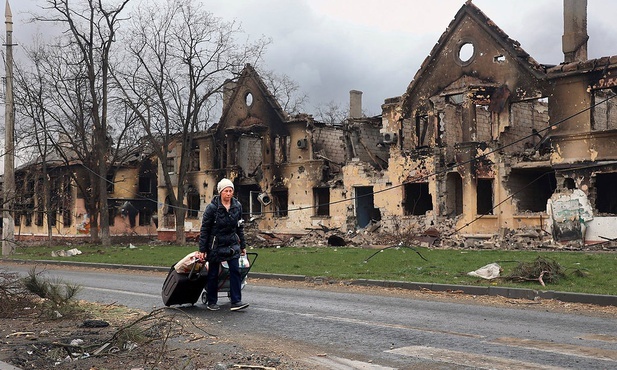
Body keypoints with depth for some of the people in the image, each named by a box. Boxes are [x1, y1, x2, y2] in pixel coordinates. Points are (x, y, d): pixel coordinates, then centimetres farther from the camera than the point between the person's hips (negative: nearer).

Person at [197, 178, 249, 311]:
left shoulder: (237, 206, 1)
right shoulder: (212, 207, -12)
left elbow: (240, 227, 12)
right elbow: (204, 229, -8)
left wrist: (243, 245, 11)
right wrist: (202, 249, -10)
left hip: (232, 244, 4)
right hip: (215, 245, -3)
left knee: (235, 271, -6)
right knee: (213, 274, 6)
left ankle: (236, 301, -4)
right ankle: (211, 302, 19)